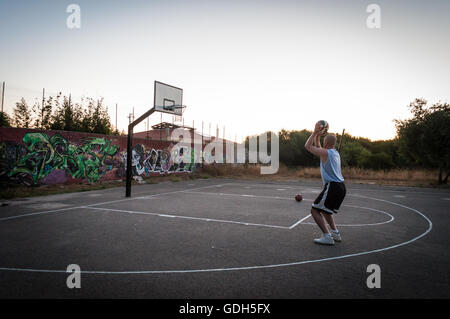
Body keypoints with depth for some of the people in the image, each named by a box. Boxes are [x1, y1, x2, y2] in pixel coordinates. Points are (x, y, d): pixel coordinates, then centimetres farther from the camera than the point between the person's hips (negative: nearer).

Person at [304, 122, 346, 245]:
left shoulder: (326, 152, -11)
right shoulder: (336, 153, 16)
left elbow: (307, 146, -6)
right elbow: (318, 148, 31)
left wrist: (315, 132, -1)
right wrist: (317, 136, 26)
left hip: (332, 187, -9)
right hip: (341, 187, 9)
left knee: (315, 210, -2)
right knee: (324, 209, 27)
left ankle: (327, 237, -7)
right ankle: (335, 233, 25)